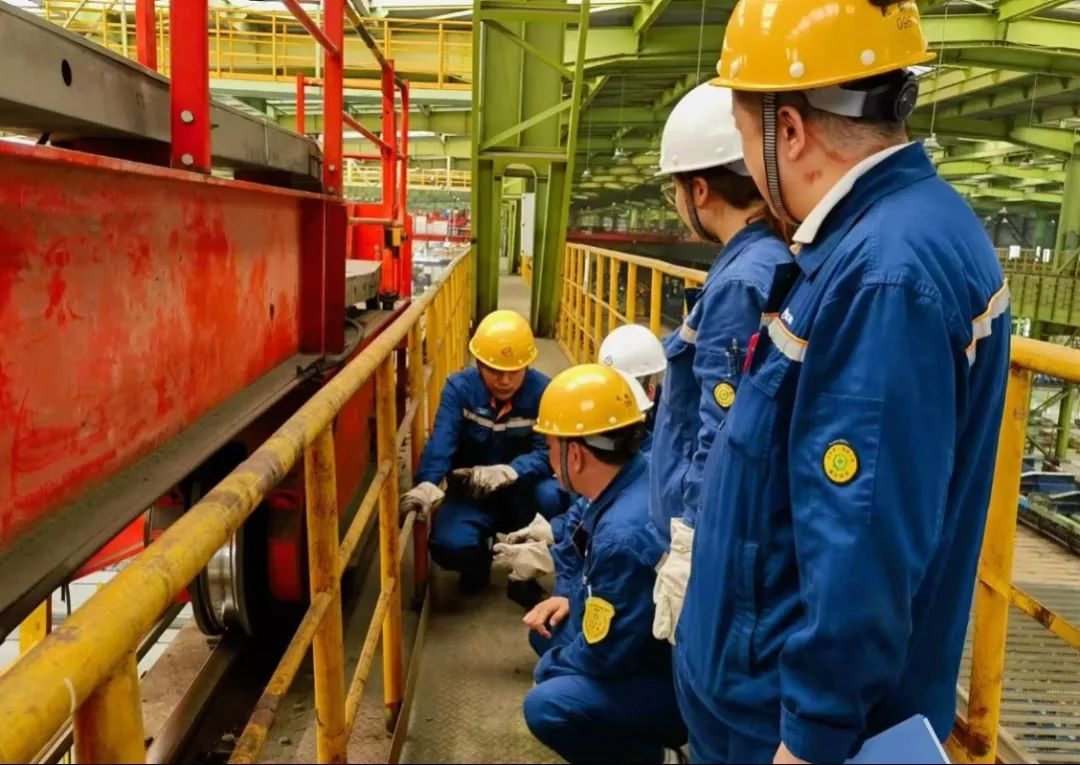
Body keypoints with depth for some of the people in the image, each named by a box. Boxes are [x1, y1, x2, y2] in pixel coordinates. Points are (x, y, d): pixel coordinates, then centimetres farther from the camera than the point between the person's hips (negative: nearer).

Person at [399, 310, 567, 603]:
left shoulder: (542, 390, -14)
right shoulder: (459, 387, -12)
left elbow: (549, 452, -21)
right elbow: (441, 441, -27)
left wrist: (507, 472, -41)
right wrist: (427, 483, -47)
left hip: (523, 492, 0)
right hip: (471, 493, 0)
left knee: (554, 496, -33)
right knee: (449, 545, -29)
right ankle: (478, 560, 12)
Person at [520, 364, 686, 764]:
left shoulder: (624, 535, -32)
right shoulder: (645, 475, -4)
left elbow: (602, 654, -21)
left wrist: (549, 665, -4)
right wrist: (576, 601, 6)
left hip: (686, 685, -9)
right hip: (670, 652, 10)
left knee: (547, 706, -24)